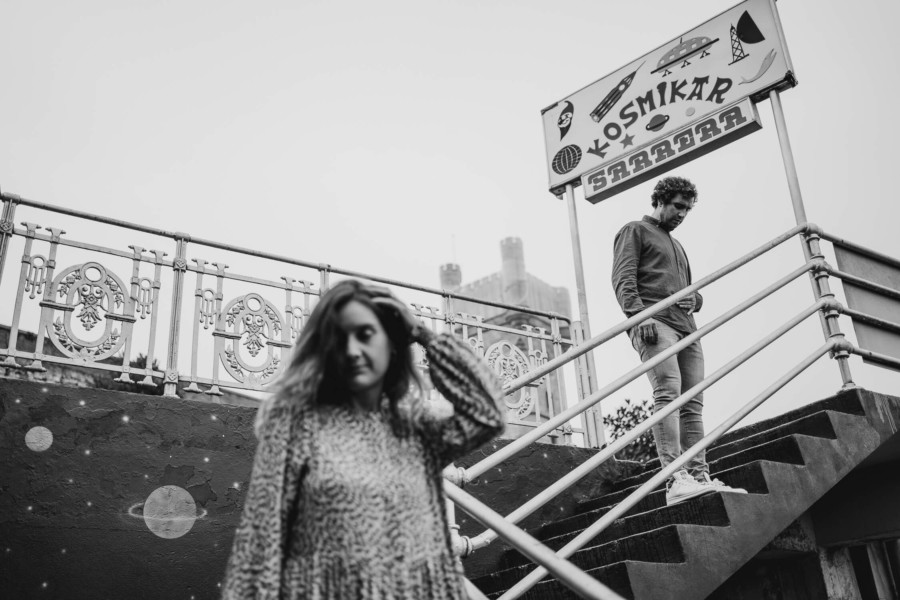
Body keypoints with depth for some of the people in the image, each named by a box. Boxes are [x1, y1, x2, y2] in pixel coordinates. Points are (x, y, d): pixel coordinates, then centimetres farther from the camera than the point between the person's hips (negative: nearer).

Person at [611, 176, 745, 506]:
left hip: (686, 328, 8)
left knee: (692, 403, -1)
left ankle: (699, 475, -3)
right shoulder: (635, 231, 11)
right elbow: (623, 278, -4)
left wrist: (694, 299, 9)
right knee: (668, 392, -23)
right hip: (654, 322, -8)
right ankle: (676, 480, -30)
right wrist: (639, 315, -19)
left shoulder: (677, 246, 34)